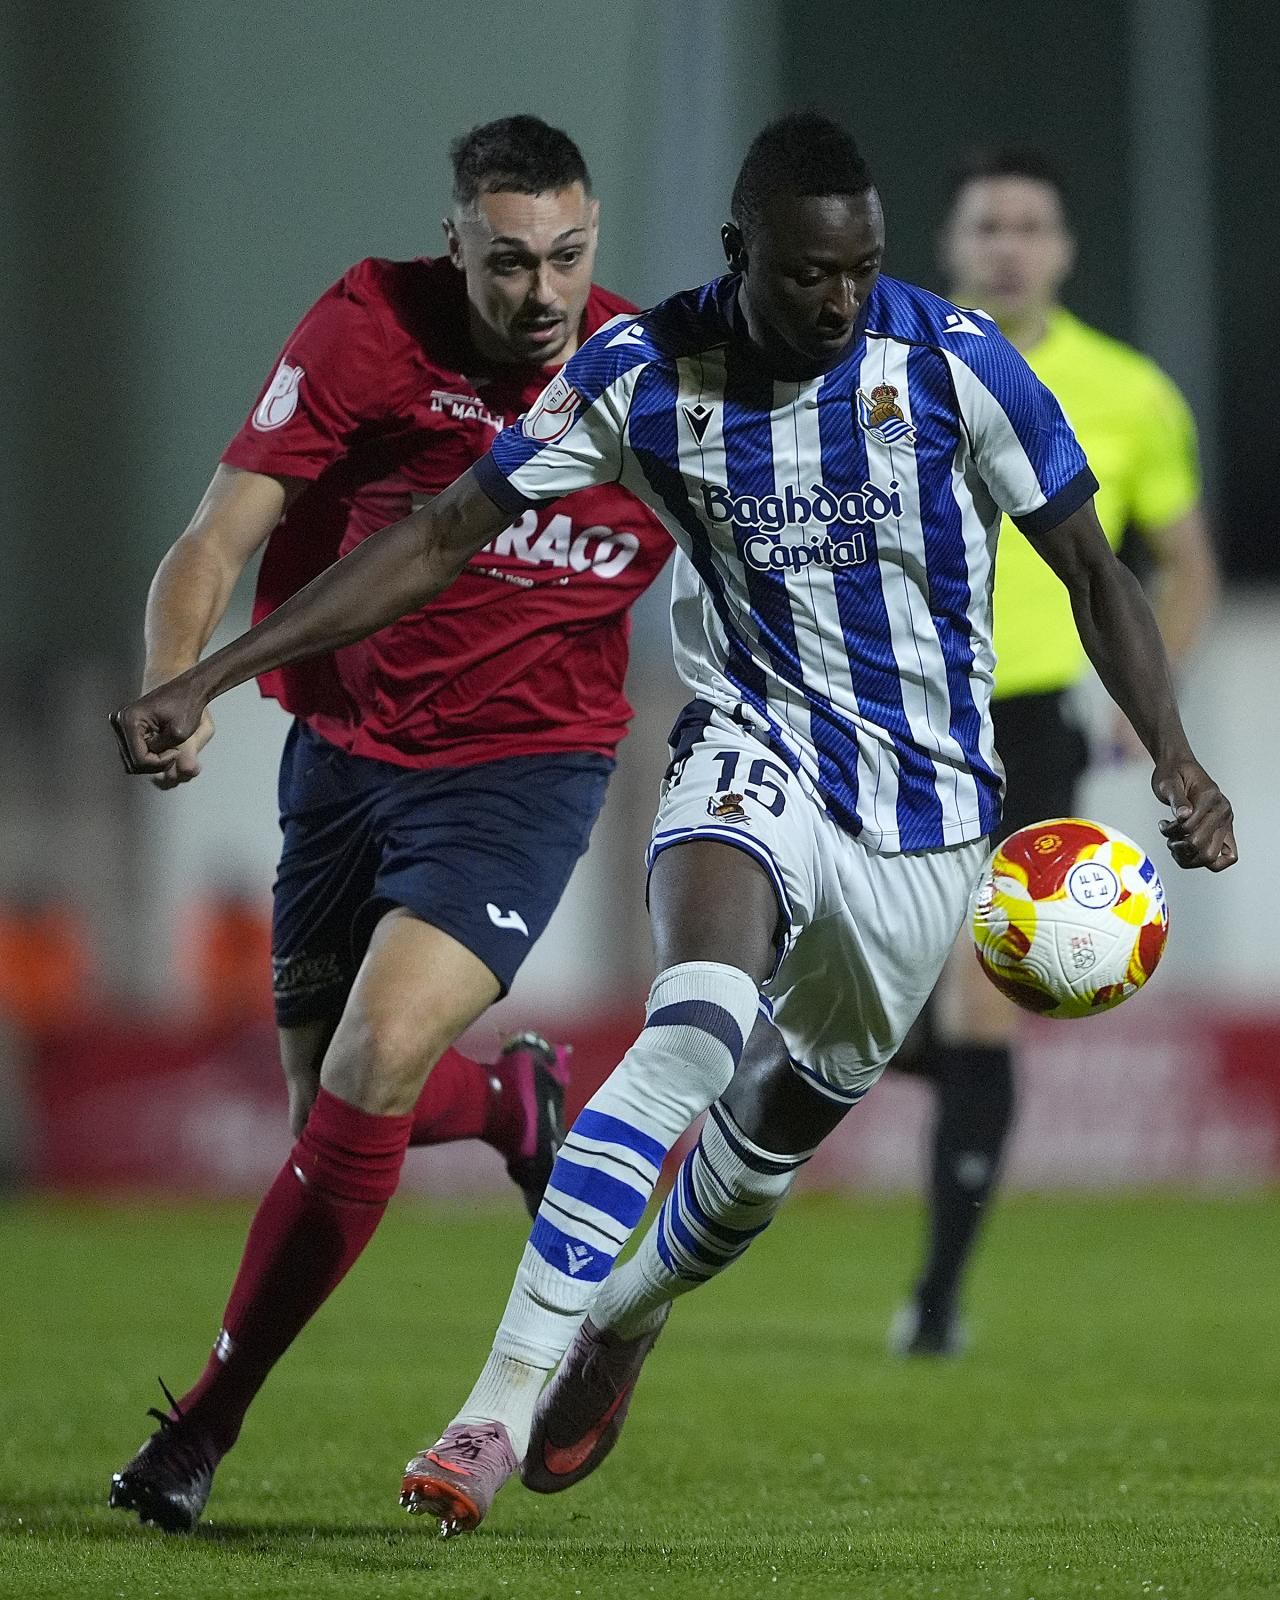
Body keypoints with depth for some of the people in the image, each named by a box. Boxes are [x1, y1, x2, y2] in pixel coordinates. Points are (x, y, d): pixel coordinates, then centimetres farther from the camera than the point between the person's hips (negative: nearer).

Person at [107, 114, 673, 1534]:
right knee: (331, 1102, 8)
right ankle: (516, 1105, 45)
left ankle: (208, 1418, -9)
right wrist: (173, 695, -33)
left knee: (377, 1062, -21)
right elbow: (217, 541, -15)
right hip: (348, 750, 2)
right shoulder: (368, 329, -13)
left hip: (525, 762, -2)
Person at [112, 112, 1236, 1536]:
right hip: (755, 752, -1)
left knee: (771, 1140, 11)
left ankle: (618, 1321, 45)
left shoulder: (953, 363, -12)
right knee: (696, 1029, -30)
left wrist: (1173, 758, -17)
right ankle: (505, 1398, -32)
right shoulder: (644, 372, -10)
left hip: (927, 804, 1)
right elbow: (439, 539, -6)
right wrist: (205, 681, -11)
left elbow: (1092, 574, -2)